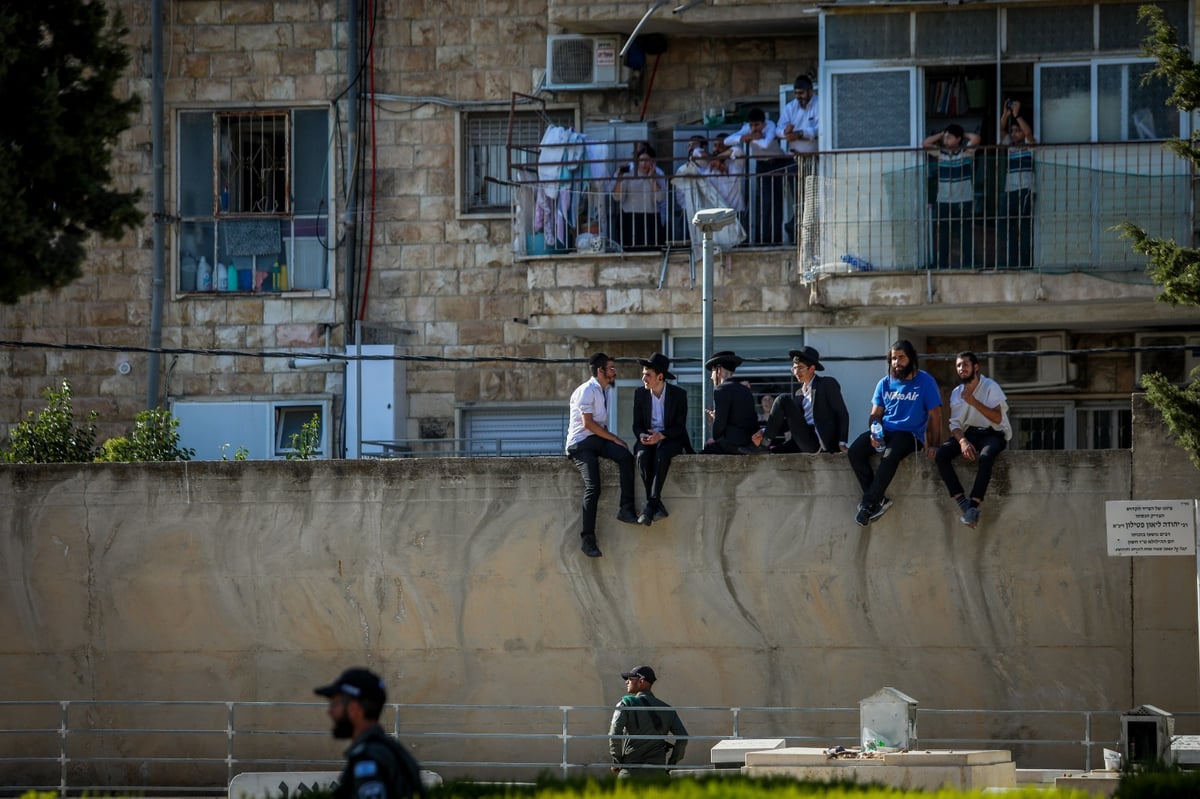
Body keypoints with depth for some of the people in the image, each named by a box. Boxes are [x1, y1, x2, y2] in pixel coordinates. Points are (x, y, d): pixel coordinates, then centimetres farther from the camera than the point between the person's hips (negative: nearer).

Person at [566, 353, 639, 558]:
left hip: (599, 439, 7)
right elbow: (587, 423, -15)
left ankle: (626, 510, -25)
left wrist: (613, 439, 3)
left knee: (625, 456, -23)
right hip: (581, 443, -7)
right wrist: (613, 438, -13)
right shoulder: (587, 391, -8)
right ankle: (588, 539, -21)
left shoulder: (605, 392, 19)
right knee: (592, 488, -22)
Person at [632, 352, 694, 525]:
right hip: (647, 439, 3)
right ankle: (657, 505, -31)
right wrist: (642, 435, -16)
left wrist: (661, 435, -22)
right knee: (642, 456, -33)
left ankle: (651, 504, -38)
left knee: (662, 454, -38)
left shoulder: (679, 394, -1)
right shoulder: (640, 394, 7)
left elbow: (680, 427, -4)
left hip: (669, 440, -3)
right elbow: (637, 424, 9)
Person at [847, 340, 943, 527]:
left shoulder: (925, 382, -1)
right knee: (854, 452, -22)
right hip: (884, 432, 5)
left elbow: (935, 416, -2)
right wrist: (873, 433, -10)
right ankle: (878, 500, -23)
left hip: (910, 433, -5)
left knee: (890, 456, -37)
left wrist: (934, 446, -11)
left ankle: (868, 504, -29)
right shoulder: (885, 383, 13)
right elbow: (875, 414, 12)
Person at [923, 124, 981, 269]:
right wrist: (942, 134, 5)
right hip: (944, 203, 2)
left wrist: (963, 135, 2)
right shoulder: (940, 153, 7)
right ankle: (940, 269, 5)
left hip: (964, 203, -2)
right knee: (942, 240, 3)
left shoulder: (967, 152, 0)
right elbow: (925, 143, -1)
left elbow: (976, 139, -15)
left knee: (966, 240, 0)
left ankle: (968, 268, 4)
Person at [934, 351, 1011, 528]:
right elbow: (955, 424, 4)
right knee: (941, 455, -24)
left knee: (986, 456, -40)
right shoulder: (956, 393, 11)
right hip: (968, 434, 5)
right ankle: (962, 501, -28)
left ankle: (973, 505, -40)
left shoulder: (990, 387, -4)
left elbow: (997, 418, -14)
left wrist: (974, 402, -19)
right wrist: (963, 441, -16)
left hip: (993, 433, -5)